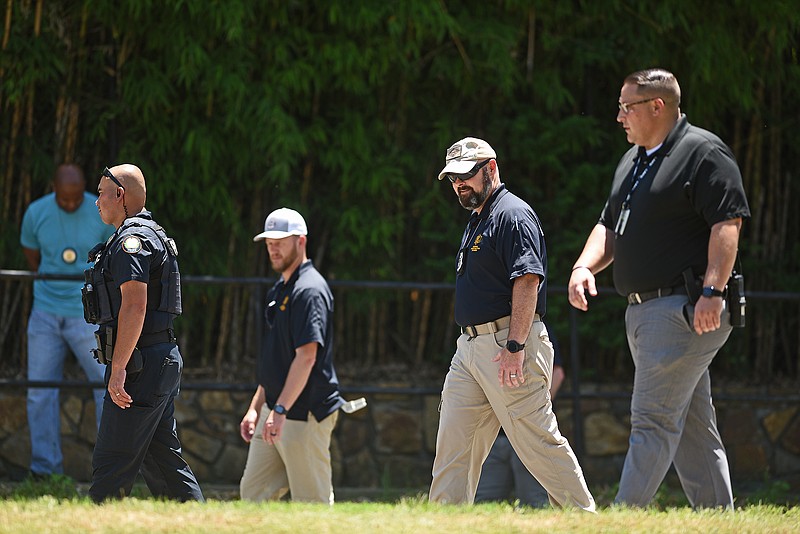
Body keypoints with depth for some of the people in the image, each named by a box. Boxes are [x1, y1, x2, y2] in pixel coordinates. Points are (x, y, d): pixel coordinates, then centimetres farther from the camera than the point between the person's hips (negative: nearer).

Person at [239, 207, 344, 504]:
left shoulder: (310, 290, -14)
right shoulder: (279, 290, 17)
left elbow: (307, 356, -24)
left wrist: (281, 409, -28)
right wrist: (256, 408, 20)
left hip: (305, 413, -10)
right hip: (274, 412, 10)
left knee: (311, 502, -6)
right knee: (253, 493, 8)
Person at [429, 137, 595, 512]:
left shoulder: (513, 214, -9)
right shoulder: (476, 222, 22)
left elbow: (528, 280, -19)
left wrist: (515, 346, -26)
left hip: (508, 342, -10)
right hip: (470, 347, 10)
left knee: (538, 441, -8)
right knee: (453, 443, 3)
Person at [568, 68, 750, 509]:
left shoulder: (703, 152, -8)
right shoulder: (632, 161, 20)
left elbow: (727, 224, -16)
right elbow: (610, 227, 22)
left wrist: (713, 291, -27)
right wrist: (585, 267, 2)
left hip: (686, 308, -9)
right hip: (643, 310, 9)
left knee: (653, 419, -14)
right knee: (693, 428, 10)